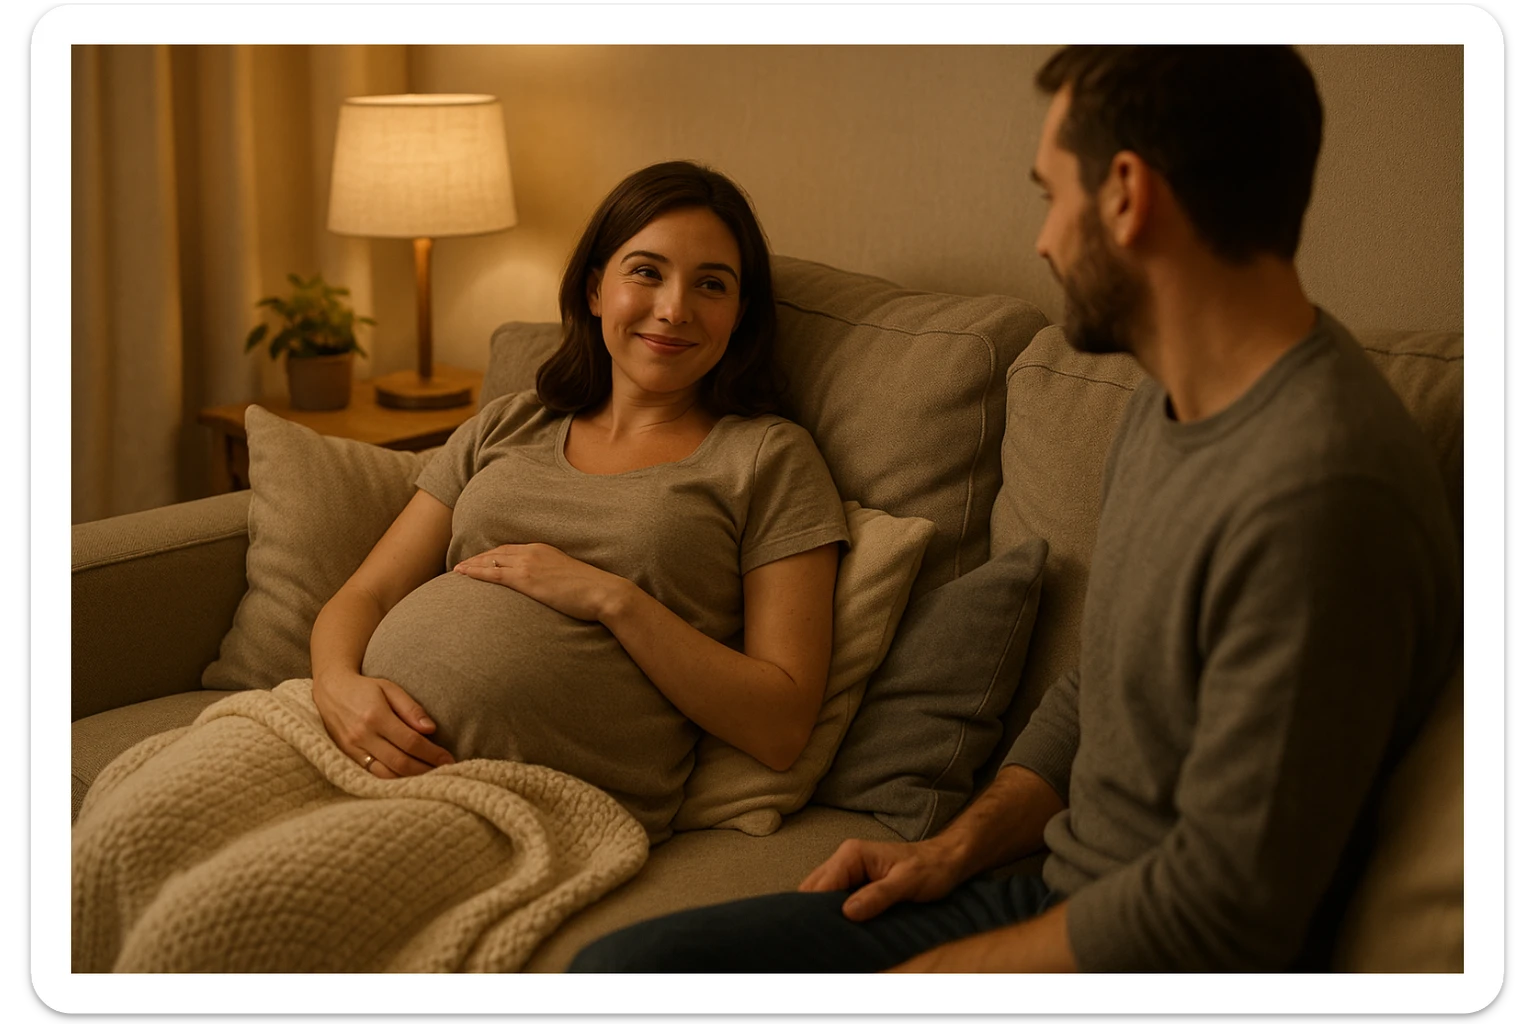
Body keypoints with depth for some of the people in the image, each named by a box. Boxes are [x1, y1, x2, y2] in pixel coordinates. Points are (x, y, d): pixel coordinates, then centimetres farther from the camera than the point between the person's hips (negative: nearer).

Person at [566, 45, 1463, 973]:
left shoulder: (1322, 495, -26)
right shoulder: (1170, 405, 7)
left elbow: (1222, 913, -25)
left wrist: (922, 976, -16)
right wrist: (958, 848, 6)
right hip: (1054, 892, 9)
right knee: (623, 965, 0)